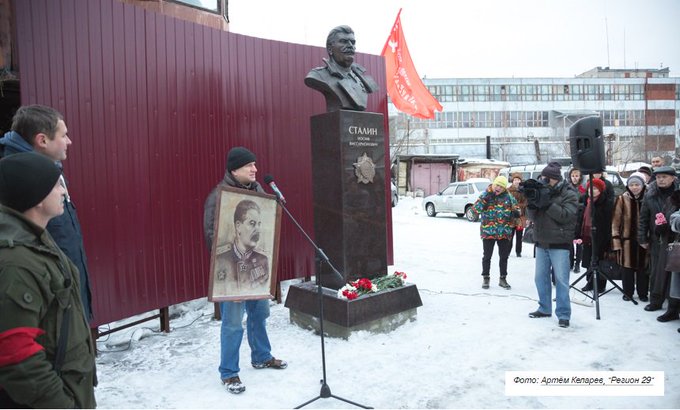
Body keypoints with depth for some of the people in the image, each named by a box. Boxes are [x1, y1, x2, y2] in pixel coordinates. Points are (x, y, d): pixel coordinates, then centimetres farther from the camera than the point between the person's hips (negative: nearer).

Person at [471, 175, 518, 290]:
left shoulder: (508, 197, 4)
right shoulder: (485, 195, -2)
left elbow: (515, 208, 14)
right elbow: (476, 209, -10)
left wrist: (516, 212, -10)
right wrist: (485, 199, -22)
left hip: (504, 232, 2)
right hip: (488, 231, -2)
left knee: (504, 256, 11)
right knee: (487, 256, 6)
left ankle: (503, 279, 24)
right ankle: (485, 278, 18)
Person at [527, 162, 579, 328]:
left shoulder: (569, 195, -6)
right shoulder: (541, 191, 10)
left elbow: (566, 215, -19)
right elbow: (532, 216, 6)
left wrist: (547, 203, -25)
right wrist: (531, 204, -14)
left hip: (559, 244, -6)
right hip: (541, 243, 6)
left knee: (561, 280, -4)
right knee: (540, 278, 12)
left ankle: (563, 314, 3)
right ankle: (544, 308, 26)